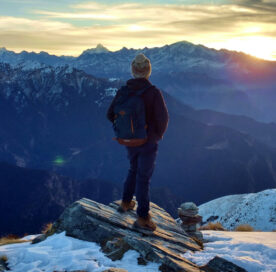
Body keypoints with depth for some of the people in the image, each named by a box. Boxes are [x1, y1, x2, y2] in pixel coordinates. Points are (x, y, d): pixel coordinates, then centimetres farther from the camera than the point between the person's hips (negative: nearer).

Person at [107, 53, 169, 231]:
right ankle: (143, 217, 10)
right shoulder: (154, 92, -21)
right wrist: (159, 134, 0)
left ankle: (126, 203, 39)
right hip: (148, 142, -5)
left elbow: (111, 114, 0)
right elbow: (163, 118, -21)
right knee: (144, 177, 4)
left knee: (134, 170, 28)